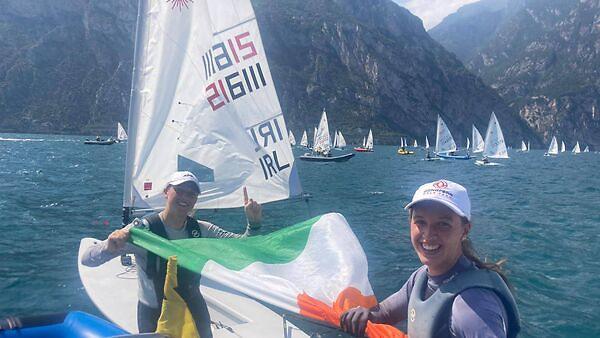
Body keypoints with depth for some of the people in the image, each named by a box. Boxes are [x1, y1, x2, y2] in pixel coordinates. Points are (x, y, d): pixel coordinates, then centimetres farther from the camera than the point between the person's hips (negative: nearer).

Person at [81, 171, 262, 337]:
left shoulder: (201, 230, -9)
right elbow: (87, 259, -25)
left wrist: (253, 223, -29)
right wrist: (110, 247, -47)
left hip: (194, 309, 4)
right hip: (154, 314, -3)